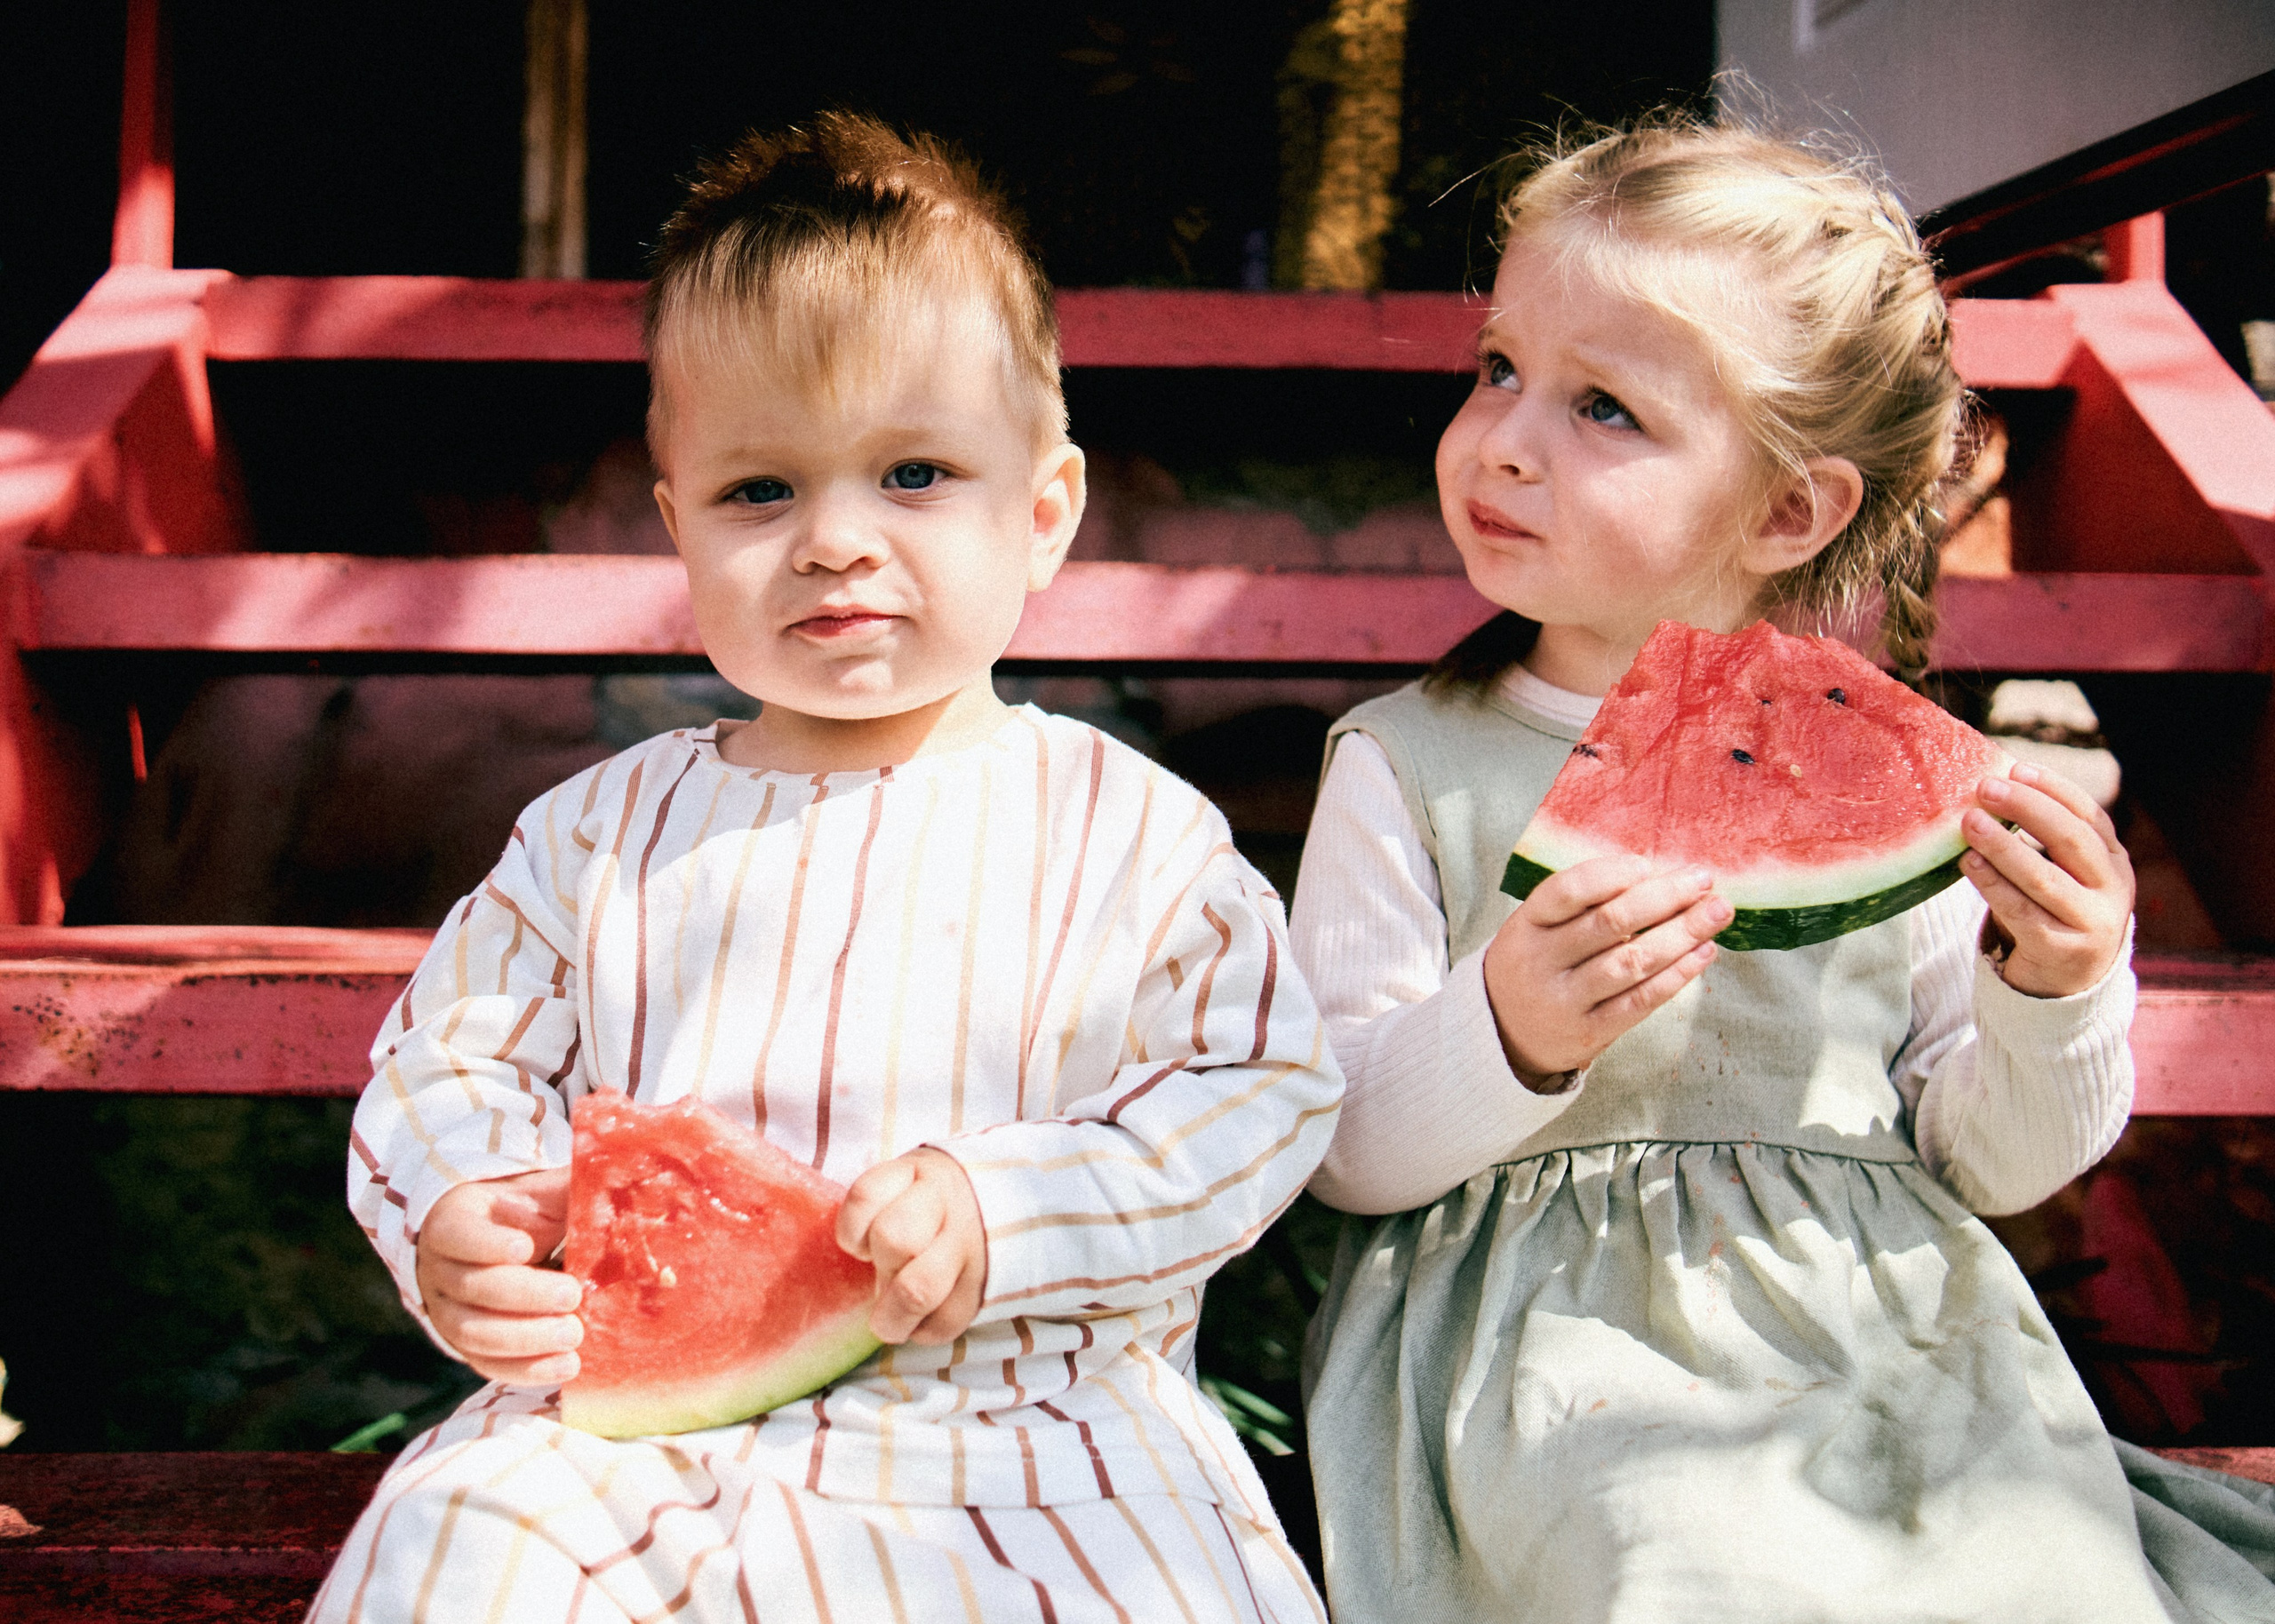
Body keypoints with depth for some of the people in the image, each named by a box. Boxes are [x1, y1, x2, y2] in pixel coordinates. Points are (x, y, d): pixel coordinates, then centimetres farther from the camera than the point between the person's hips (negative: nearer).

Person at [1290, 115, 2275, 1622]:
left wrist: (2053, 1000, -8)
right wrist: (1504, 1038, -21)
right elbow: (1339, 1145, -2)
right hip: (1568, 1334, -2)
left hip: (1902, 1334, 3)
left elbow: (1984, 1162, 11)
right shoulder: (1410, 769, 2)